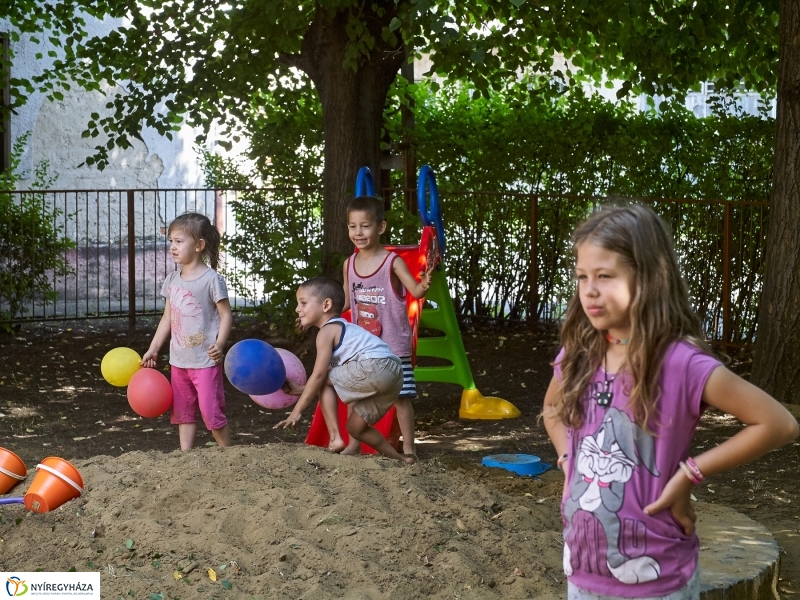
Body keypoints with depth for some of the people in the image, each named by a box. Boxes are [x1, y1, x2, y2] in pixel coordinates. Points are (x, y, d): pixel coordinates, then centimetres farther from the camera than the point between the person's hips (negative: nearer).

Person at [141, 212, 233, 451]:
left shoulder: (211, 279, -12)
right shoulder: (172, 280, 7)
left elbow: (226, 315, -10)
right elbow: (167, 319, 14)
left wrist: (220, 344, -23)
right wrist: (153, 350, 12)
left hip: (205, 361, -7)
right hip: (179, 360, 7)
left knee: (210, 411, -5)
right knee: (183, 412, 12)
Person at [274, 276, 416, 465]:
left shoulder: (327, 331, 0)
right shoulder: (343, 329, 28)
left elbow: (319, 376, -7)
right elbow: (330, 382, 25)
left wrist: (297, 411, -2)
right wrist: (299, 389, 20)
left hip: (375, 368, -10)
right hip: (392, 373, 10)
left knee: (325, 380, 4)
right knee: (355, 428, 18)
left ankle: (335, 438, -3)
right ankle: (398, 458, 26)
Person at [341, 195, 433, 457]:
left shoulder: (393, 262, -13)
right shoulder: (349, 264, 3)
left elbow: (416, 291, -24)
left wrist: (425, 285, -45)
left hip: (392, 346, -5)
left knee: (400, 396, -1)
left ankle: (408, 448, 8)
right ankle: (354, 444, 25)